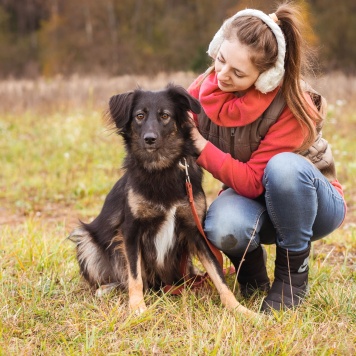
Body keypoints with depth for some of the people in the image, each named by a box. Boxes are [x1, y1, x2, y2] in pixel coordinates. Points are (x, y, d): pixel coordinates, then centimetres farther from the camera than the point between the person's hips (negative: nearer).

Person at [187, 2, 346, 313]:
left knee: (284, 166, -39)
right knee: (223, 229, -35)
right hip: (250, 199, 3)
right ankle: (251, 264, 3)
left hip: (310, 200, -2)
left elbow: (253, 182, -29)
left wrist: (200, 145, -33)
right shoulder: (206, 87, -14)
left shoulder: (293, 106, -28)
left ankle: (293, 274, -17)